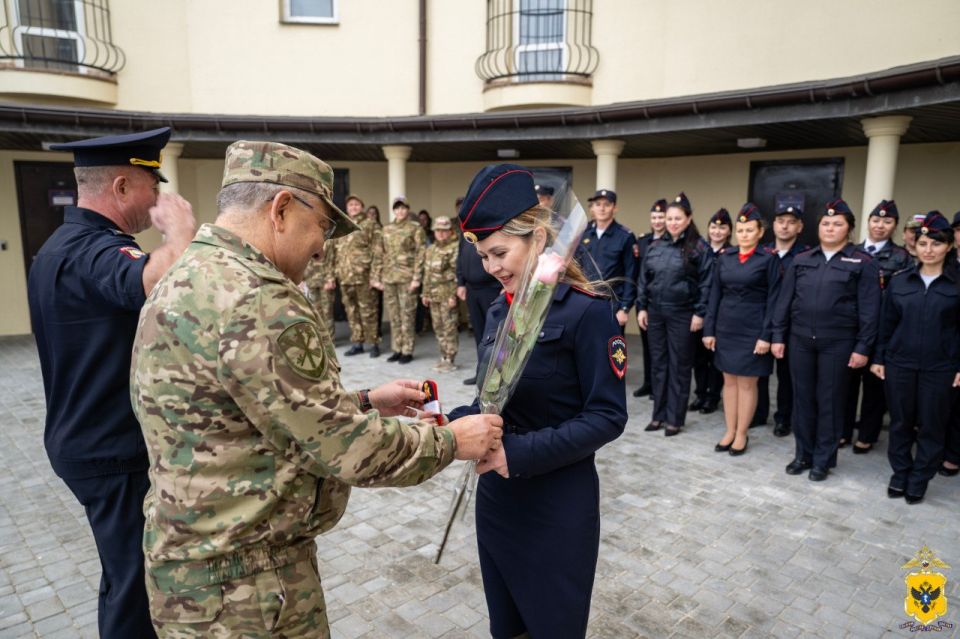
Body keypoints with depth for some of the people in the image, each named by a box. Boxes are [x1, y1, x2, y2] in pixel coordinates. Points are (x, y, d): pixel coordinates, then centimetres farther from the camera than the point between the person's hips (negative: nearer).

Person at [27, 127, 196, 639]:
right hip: (115, 451, -10)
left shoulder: (68, 245, 11)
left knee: (132, 573, 25)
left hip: (96, 440, 10)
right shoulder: (89, 251, -24)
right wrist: (180, 224, -27)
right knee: (136, 583, 6)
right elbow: (168, 282, -43)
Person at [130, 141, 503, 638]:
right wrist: (450, 442, -9)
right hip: (244, 583, -9)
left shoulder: (189, 280, 6)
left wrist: (364, 402, 10)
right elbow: (342, 447, -23)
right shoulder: (253, 301, -27)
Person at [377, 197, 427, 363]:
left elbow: (421, 254, -6)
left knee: (407, 315, -2)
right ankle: (397, 350, 19)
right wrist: (379, 277, 11)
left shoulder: (415, 228, -1)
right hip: (388, 278, 6)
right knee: (393, 316, 10)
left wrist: (416, 278, -14)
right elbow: (382, 254, 17)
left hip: (407, 278, -5)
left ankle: (407, 351, 5)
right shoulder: (387, 229, 15)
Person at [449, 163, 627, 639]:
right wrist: (456, 422, -9)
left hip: (558, 502, -6)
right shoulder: (500, 310, 4)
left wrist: (520, 453, -25)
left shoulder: (586, 312, -17)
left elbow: (607, 417, -18)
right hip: (496, 494, 6)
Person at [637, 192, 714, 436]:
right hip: (655, 312, 5)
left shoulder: (699, 247, -5)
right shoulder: (655, 246, 8)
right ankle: (659, 414, 22)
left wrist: (699, 313, -11)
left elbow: (706, 283, -6)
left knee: (678, 366, 5)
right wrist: (641, 307, 6)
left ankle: (675, 418, 15)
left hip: (682, 315, -4)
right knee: (658, 364, 11)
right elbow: (643, 279, 11)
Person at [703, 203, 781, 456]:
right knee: (729, 380, 10)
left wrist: (766, 335, -13)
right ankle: (730, 431, 21)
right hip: (726, 327, 4)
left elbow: (773, 299, -7)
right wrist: (709, 329, 2)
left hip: (752, 329, -4)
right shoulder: (725, 256, 5)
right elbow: (715, 294, 6)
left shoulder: (769, 258, -5)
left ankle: (742, 434, 17)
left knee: (747, 382, 4)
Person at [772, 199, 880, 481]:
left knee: (830, 401, 6)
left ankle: (823, 460, 19)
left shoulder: (862, 264, -1)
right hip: (800, 340, 3)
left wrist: (863, 347, -9)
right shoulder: (801, 261, 8)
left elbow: (869, 310, -4)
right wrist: (778, 336, 2)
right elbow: (785, 300, 7)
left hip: (838, 343, -3)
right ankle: (803, 454, 23)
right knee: (803, 398, 10)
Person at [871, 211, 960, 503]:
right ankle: (900, 474, 26)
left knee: (931, 426, 7)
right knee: (900, 422, 10)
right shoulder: (899, 280, 3)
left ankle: (919, 481, 22)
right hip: (899, 363, 2)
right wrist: (879, 357, 5)